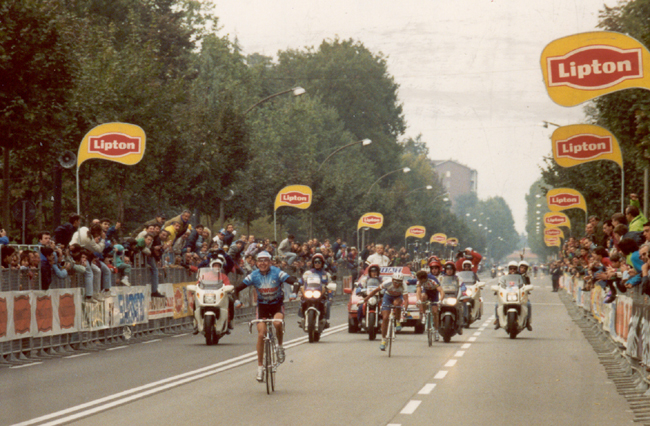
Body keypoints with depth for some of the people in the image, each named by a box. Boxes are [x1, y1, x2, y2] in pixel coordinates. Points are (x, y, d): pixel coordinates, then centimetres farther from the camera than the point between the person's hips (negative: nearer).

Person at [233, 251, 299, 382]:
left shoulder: (277, 272, -15)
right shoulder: (254, 275, -11)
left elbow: (291, 280, -23)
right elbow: (239, 287, -13)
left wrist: (296, 284, -45)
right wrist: (237, 299, -31)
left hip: (277, 304, -2)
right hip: (262, 306, 2)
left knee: (277, 323, -34)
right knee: (261, 334, -9)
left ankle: (280, 346, -4)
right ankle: (260, 366, 1)